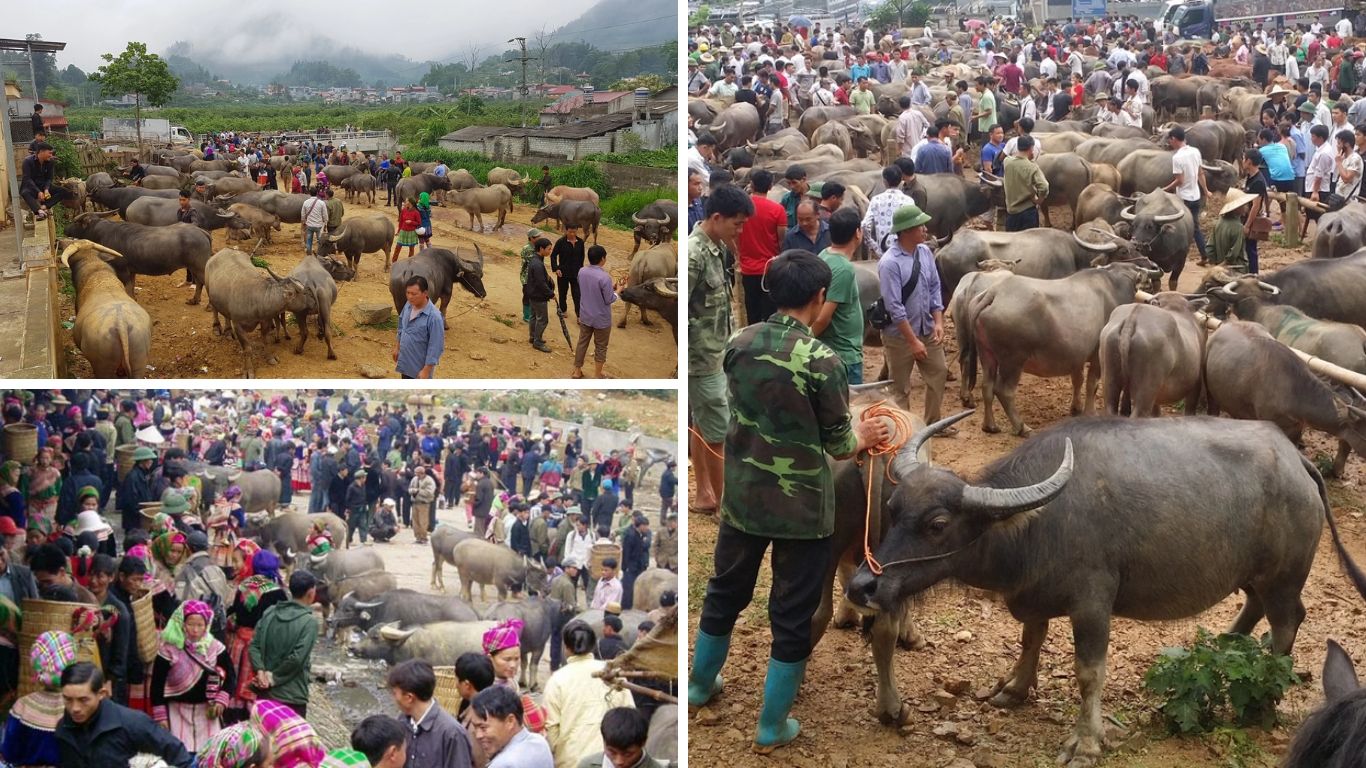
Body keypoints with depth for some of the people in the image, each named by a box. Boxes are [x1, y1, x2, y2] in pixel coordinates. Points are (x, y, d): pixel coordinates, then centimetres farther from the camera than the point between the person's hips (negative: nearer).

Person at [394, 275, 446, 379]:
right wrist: (397, 347, 20)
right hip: (405, 362, 8)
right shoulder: (408, 306, -4)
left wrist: (426, 370, -22)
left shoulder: (434, 316, -27)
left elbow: (436, 347, -24)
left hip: (420, 366, -8)